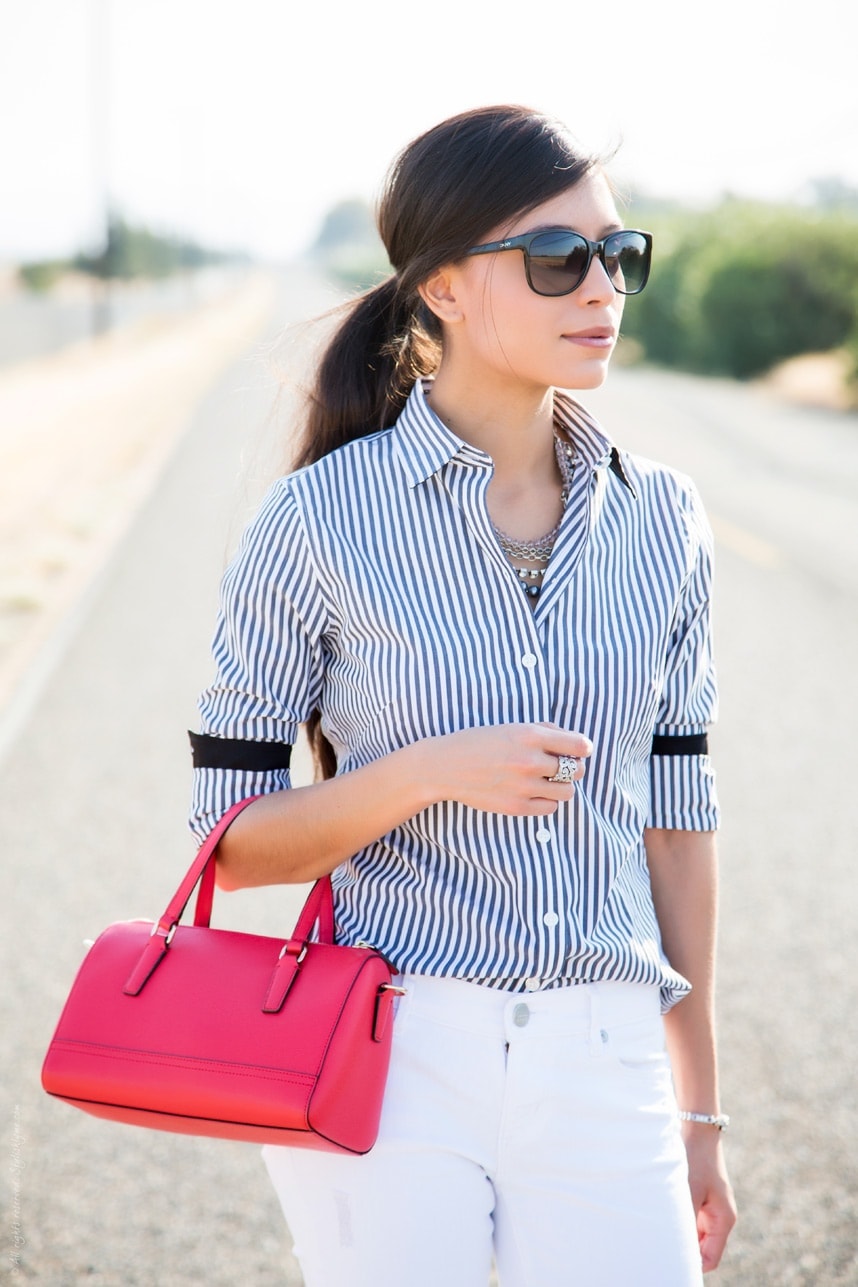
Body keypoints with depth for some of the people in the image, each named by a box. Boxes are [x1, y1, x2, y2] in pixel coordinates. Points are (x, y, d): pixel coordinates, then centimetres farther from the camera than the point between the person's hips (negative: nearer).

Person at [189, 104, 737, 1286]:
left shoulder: (658, 521, 5)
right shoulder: (321, 522, -6)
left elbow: (673, 820, 11)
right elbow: (233, 839, -3)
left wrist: (698, 1118, 13)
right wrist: (433, 772, -19)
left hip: (599, 1075, 3)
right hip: (383, 1066, -3)